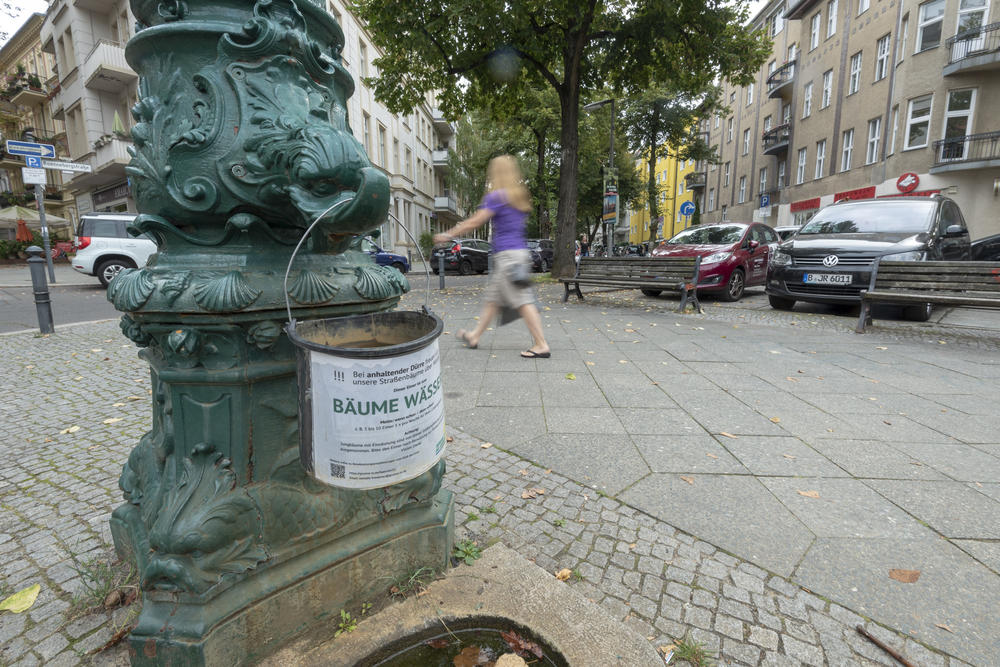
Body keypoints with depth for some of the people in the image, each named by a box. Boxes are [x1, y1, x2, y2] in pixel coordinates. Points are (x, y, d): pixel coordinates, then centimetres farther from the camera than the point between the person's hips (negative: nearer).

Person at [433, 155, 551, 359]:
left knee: (523, 300, -8)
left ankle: (541, 345, -5)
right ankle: (474, 336, 26)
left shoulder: (496, 197, -9)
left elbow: (474, 222, -9)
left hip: (507, 254, -9)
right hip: (520, 252, 9)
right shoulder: (520, 197, 16)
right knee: (493, 298, 15)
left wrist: (448, 235, 0)